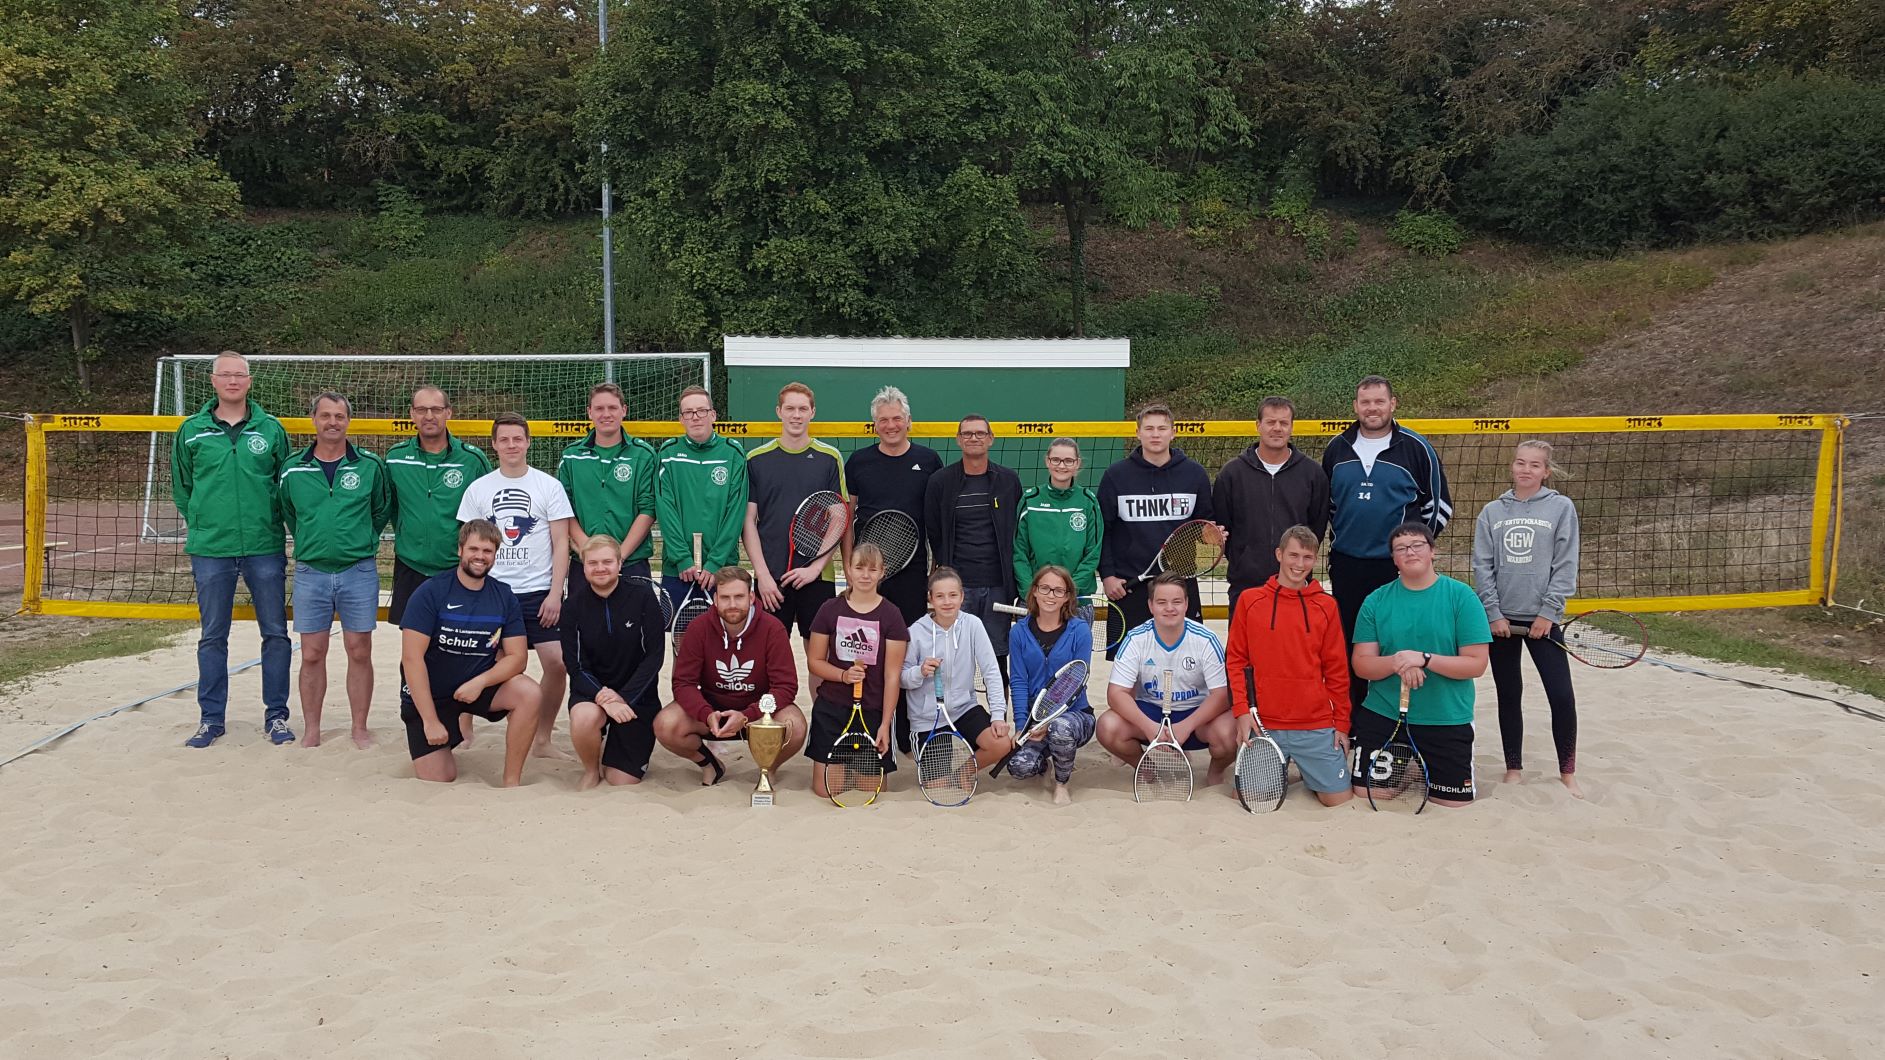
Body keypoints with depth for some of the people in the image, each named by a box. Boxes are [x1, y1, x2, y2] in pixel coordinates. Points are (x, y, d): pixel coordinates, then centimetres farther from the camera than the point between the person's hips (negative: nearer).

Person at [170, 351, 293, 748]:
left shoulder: (271, 429, 2)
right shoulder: (192, 431, 4)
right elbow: (181, 487, 14)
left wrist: (270, 521, 4)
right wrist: (200, 523, 7)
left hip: (265, 548, 0)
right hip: (210, 550, 1)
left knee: (275, 633, 4)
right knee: (213, 637, 8)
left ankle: (276, 715, 15)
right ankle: (211, 718, 19)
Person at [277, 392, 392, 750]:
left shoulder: (370, 466, -1)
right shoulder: (293, 470, 2)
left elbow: (383, 510, 12)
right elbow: (287, 515, 17)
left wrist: (363, 542, 9)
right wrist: (311, 544, 13)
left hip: (359, 572, -1)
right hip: (310, 573, 1)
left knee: (360, 652, 4)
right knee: (312, 655, 5)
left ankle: (360, 729, 14)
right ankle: (312, 731, 15)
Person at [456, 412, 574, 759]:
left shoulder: (549, 486, 4)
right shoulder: (478, 489, 8)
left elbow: (561, 543, 1)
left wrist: (555, 593, -7)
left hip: (539, 592, -1)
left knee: (557, 664, -8)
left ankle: (542, 740, 6)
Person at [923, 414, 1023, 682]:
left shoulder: (1009, 481, 7)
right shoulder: (940, 482, 4)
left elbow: (1019, 532, 8)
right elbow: (933, 532, 8)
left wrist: (1012, 576, 3)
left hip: (998, 586, 1)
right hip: (958, 586, -1)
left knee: (999, 656, 5)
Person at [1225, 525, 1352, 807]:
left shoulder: (1326, 606, 4)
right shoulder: (1249, 601, 2)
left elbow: (1337, 670, 6)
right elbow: (1236, 660, 3)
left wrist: (1342, 723, 4)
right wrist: (1241, 710, -7)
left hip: (1316, 727, 1)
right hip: (1262, 725, 0)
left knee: (1339, 800, -3)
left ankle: (1306, 772, 27)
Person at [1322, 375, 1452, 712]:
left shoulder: (1416, 448, -2)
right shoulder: (1337, 448, 7)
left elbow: (1439, 505, 4)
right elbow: (1325, 501, 20)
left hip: (1397, 568, -3)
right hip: (1347, 564, 3)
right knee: (1350, 644, 9)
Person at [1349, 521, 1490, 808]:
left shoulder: (1462, 597, -6)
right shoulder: (1376, 601, 0)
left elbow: (1476, 664, -10)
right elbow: (1362, 664, -2)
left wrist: (1424, 659, -23)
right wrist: (1395, 663, -22)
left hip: (1448, 721, -1)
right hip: (1382, 716, 1)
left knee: (1456, 803, 4)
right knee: (1367, 793, 0)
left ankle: (1423, 769, 35)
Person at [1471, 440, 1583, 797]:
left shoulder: (1561, 507, 0)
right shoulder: (1492, 512, 5)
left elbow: (1565, 566, -4)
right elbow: (1483, 567, 3)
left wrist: (1548, 612, -11)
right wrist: (1494, 613, -6)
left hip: (1542, 619, -2)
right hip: (1501, 619, 2)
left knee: (1562, 696, -5)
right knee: (1508, 696, 9)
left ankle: (1567, 773, 10)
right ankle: (1513, 770, 21)